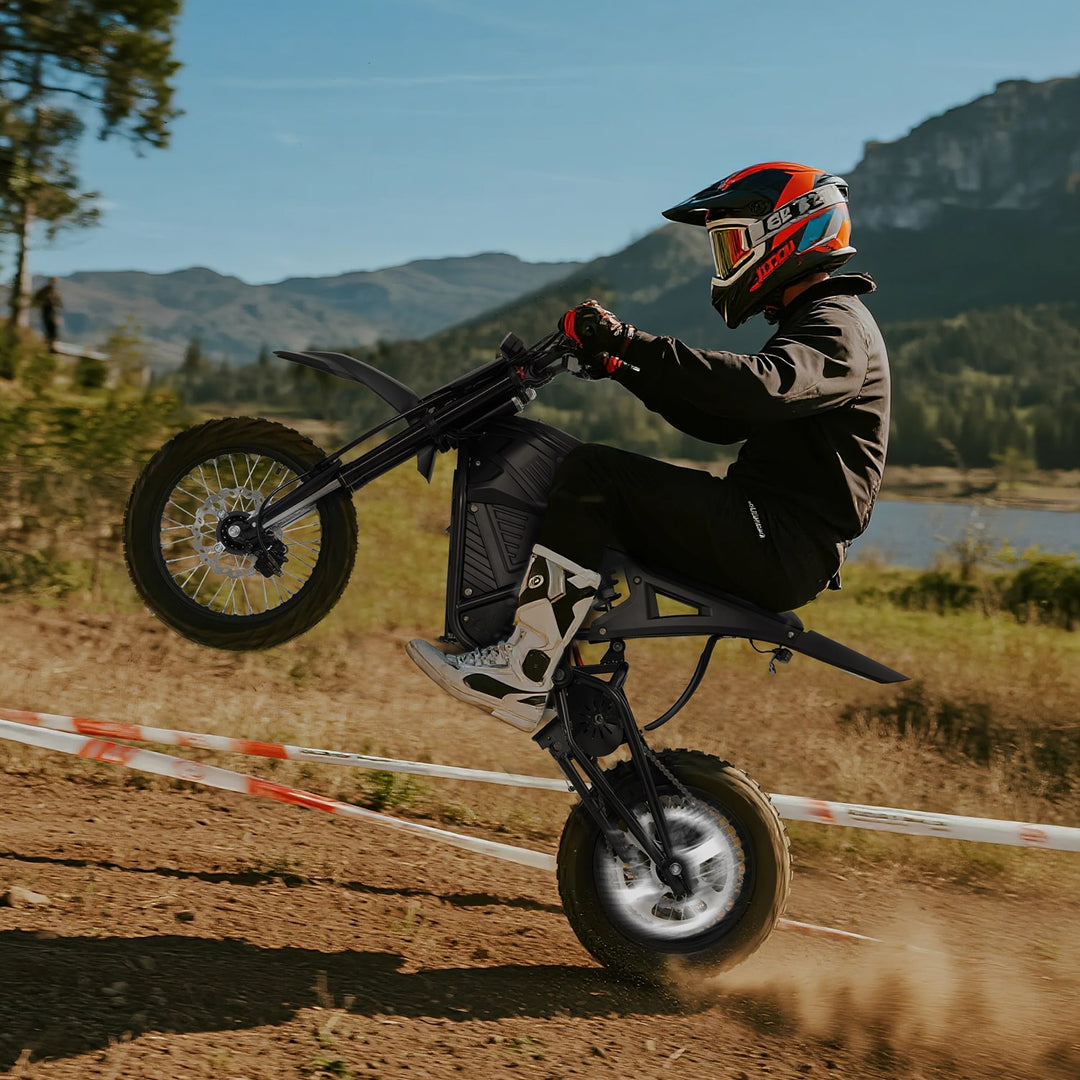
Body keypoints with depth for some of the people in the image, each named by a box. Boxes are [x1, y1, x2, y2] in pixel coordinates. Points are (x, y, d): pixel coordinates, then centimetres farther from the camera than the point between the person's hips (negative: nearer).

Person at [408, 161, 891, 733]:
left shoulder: (838, 326, -10)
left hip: (784, 550, -11)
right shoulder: (816, 321, 23)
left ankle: (521, 675, -22)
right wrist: (626, 368, 13)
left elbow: (762, 387, -33)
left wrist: (632, 343, -33)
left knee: (592, 473, -20)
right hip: (776, 545, 11)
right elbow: (722, 421, 24)